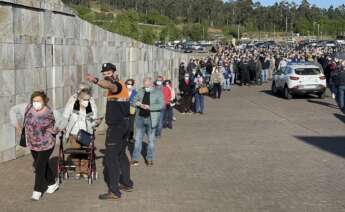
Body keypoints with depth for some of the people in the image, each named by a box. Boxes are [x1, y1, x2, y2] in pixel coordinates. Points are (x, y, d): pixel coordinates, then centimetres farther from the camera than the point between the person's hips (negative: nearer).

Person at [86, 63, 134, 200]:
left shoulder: (117, 85, -16)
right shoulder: (120, 85, 15)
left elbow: (109, 86, -42)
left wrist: (95, 81, -61)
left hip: (116, 126, -11)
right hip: (124, 124, 11)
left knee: (111, 158, -9)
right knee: (121, 155, 21)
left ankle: (114, 192, -8)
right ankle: (127, 184, 30)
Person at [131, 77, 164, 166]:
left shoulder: (158, 92, -4)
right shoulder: (140, 91, 9)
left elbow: (161, 105, -11)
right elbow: (135, 101, 17)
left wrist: (149, 107, -20)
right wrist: (138, 103, -8)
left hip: (151, 119, -3)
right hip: (140, 118, 3)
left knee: (151, 139, 6)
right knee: (138, 138, 5)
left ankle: (150, 159, 17)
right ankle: (135, 158, 12)